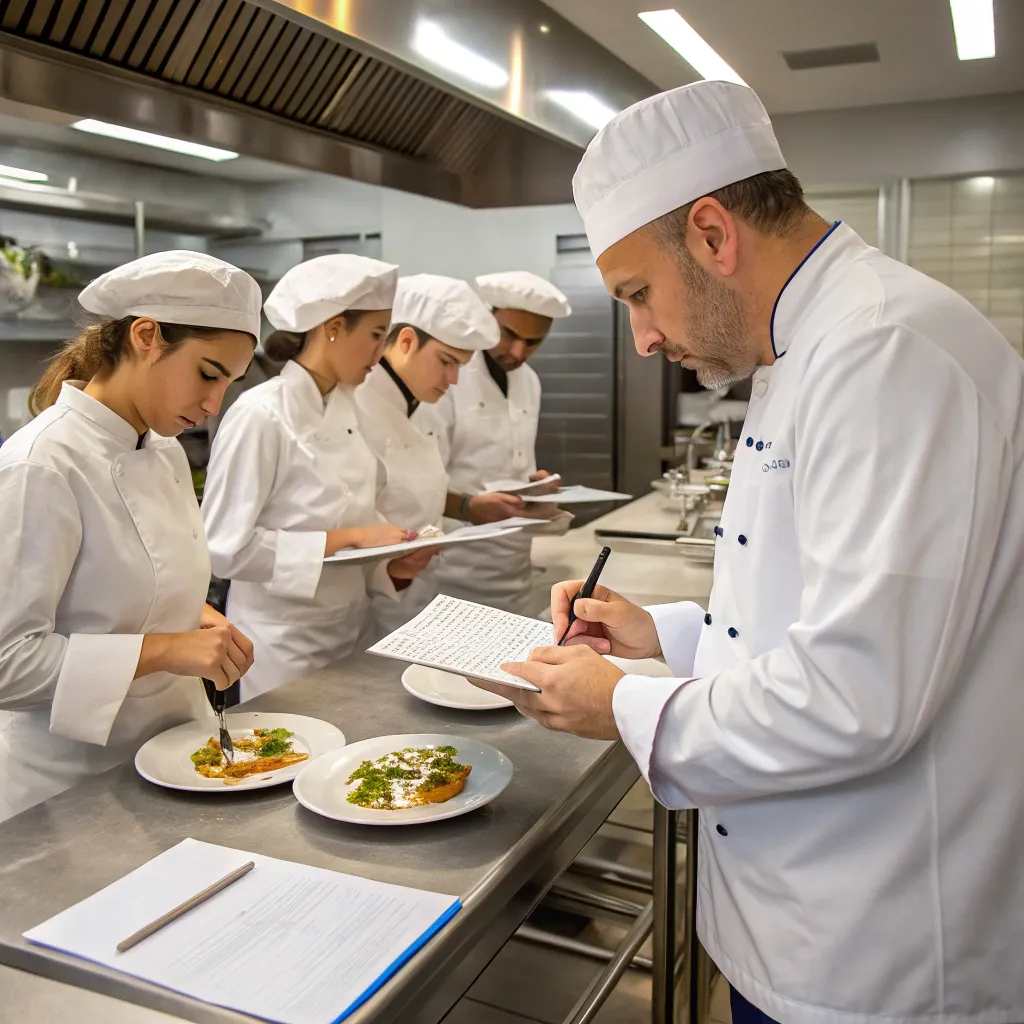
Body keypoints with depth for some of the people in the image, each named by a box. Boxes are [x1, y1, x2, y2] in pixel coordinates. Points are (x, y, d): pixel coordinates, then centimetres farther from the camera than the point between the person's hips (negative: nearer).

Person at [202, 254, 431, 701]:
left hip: (346, 632, 8)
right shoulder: (260, 414, -19)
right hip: (283, 645, -7)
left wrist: (389, 564, -5)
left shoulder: (345, 407, 4)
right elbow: (226, 547, -22)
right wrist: (347, 540, -22)